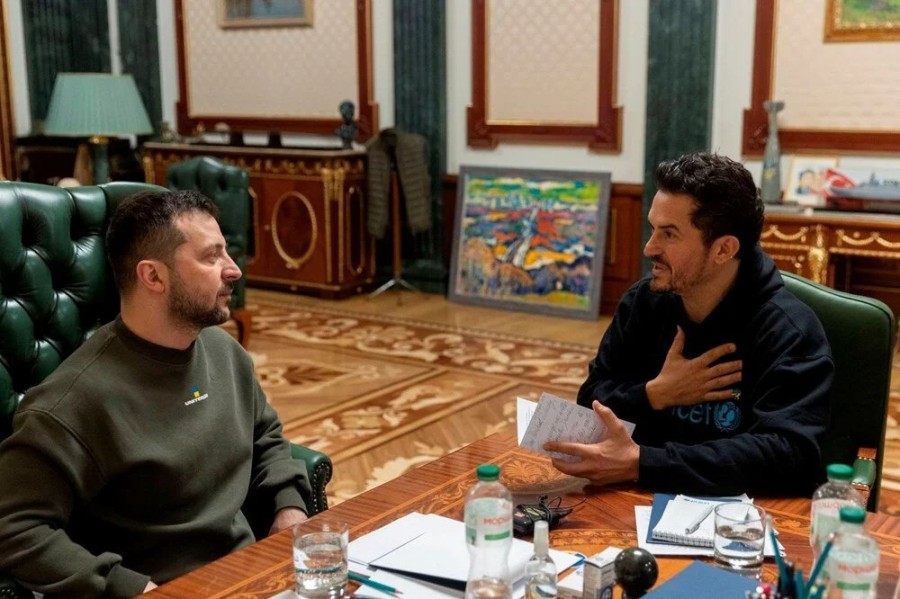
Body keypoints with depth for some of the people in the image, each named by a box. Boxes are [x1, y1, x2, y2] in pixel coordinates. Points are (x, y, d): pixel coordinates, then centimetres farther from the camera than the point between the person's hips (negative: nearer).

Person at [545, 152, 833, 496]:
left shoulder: (789, 332, -15)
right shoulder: (644, 301, 0)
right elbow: (590, 403, 5)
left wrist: (640, 464, -32)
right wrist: (653, 395, -15)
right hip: (647, 498, 4)